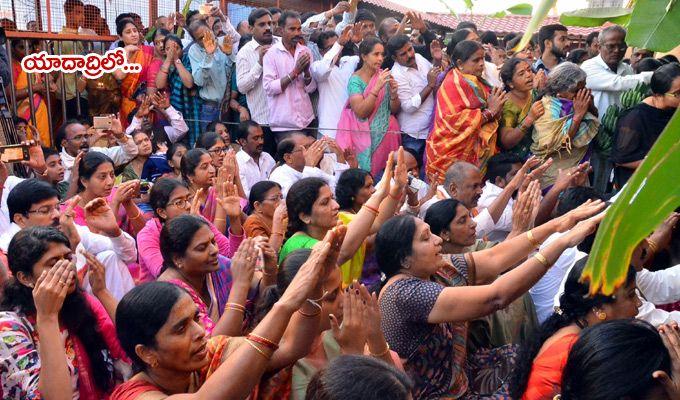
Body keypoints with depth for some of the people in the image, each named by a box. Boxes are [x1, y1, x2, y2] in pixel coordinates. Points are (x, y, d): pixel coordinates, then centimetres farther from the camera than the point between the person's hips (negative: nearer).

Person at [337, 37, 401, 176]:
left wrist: (393, 93, -12)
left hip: (386, 135, 4)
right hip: (365, 136, -4)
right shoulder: (355, 79, -8)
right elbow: (360, 112, -19)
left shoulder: (384, 76, 4)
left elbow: (394, 110, 7)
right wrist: (377, 88, -24)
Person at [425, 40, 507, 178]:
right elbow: (454, 120, -24)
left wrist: (496, 108, -4)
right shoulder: (453, 84, -13)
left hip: (474, 153, 8)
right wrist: (489, 112, -19)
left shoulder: (475, 82, 12)